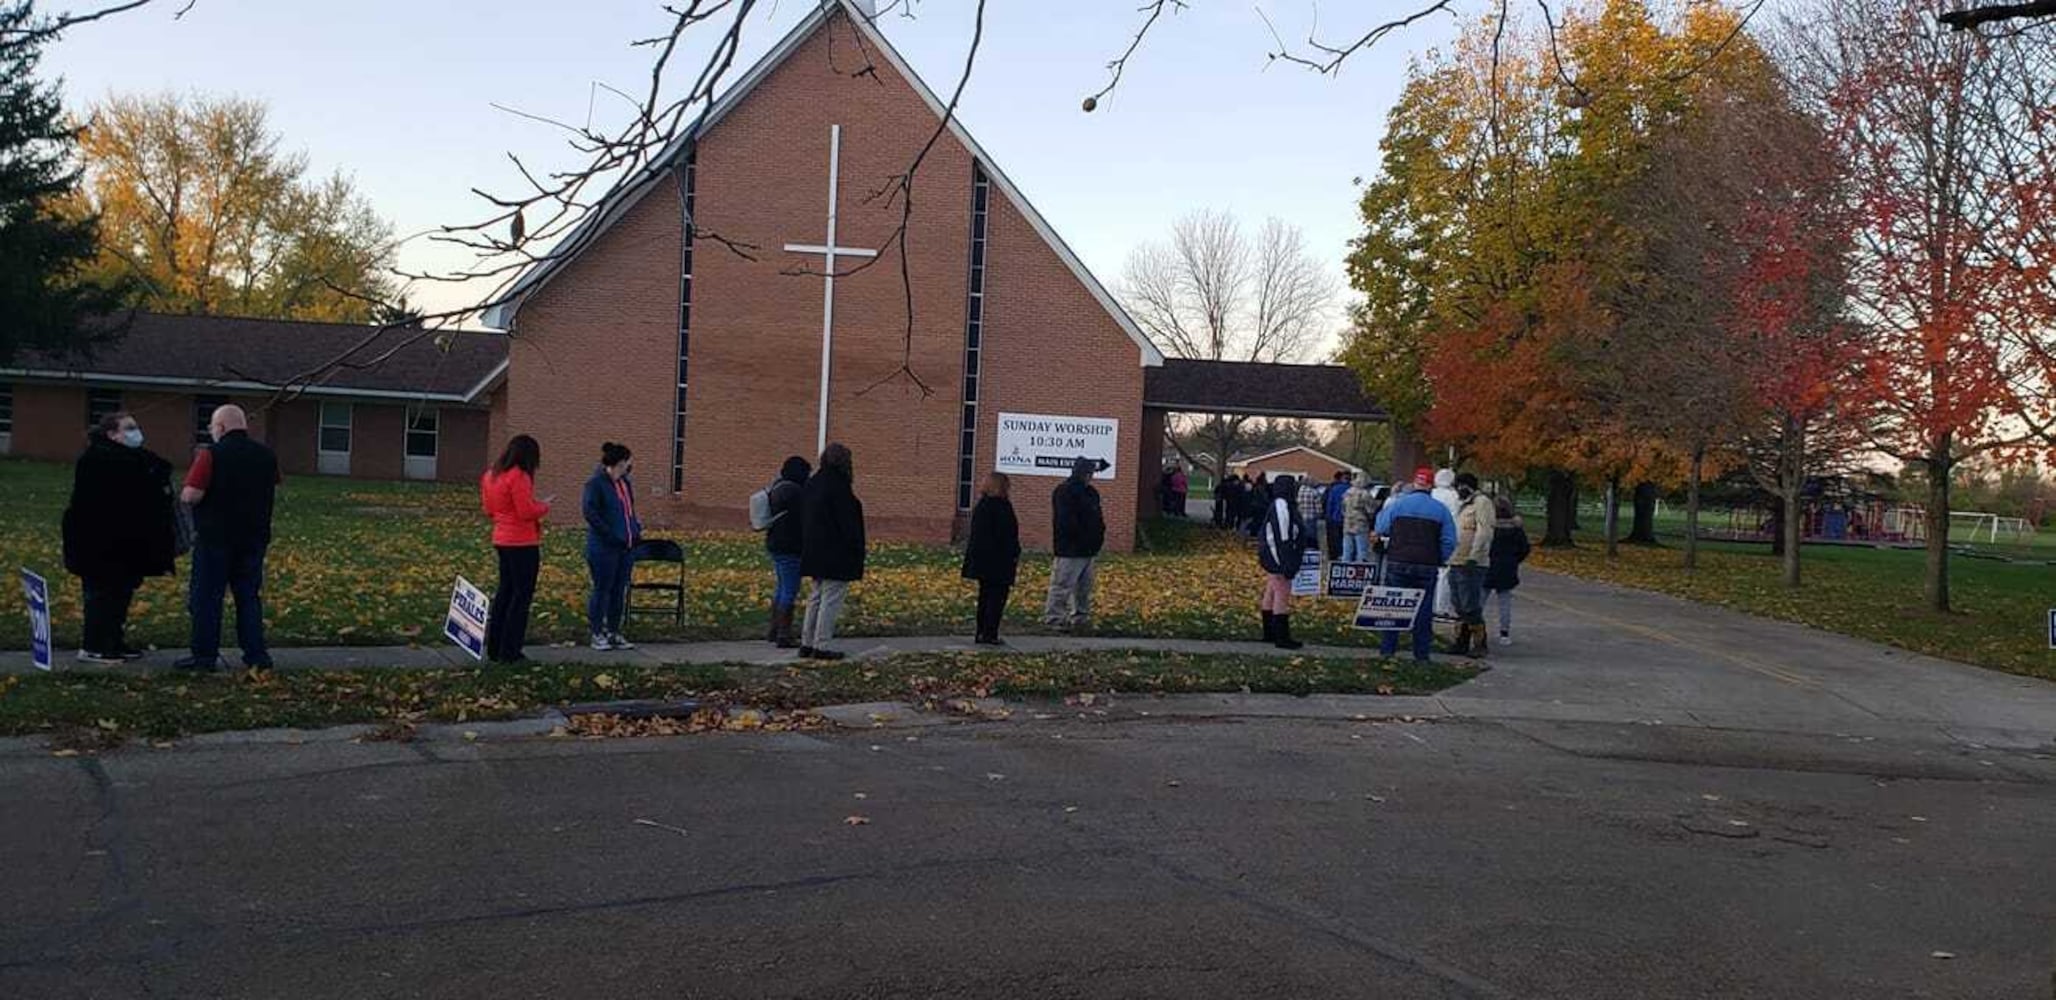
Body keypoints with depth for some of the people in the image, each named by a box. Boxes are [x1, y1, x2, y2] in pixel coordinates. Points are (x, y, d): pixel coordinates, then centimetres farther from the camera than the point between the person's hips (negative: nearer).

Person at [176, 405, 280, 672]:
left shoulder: (211, 454, -12)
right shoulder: (267, 456, 5)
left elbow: (192, 495, -17)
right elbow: (274, 492, 17)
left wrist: (182, 494, 4)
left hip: (215, 537, -5)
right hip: (254, 537, 5)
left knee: (207, 598, 4)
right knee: (249, 597, 11)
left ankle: (205, 656, 7)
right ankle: (256, 655, 9)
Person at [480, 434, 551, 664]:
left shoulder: (491, 476, 9)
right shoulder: (519, 477, -18)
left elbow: (489, 509, 15)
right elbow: (527, 511, -21)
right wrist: (544, 506, -2)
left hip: (502, 540, 9)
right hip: (523, 543, -9)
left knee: (504, 592, 16)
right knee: (522, 595, -1)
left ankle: (494, 648, 20)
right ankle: (510, 651, 1)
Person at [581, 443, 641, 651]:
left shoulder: (626, 482, 13)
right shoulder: (596, 483, -11)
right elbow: (589, 511, -18)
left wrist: (636, 529, 10)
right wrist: (609, 534, -19)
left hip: (626, 546, 8)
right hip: (604, 547, -8)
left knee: (620, 590, 11)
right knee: (602, 589, 0)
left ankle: (614, 632, 20)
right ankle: (598, 634, 9)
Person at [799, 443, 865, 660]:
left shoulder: (812, 485, 12)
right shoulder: (838, 487, -16)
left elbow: (804, 520, 16)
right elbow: (847, 522, -18)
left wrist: (808, 549, 20)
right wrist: (856, 552, -13)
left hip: (814, 551, 9)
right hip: (836, 556, -9)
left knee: (815, 598, 16)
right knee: (831, 600, -3)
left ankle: (806, 643, 18)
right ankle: (820, 646, -3)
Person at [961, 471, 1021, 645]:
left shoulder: (981, 505, 10)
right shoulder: (1002, 506, -14)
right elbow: (1008, 534, -16)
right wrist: (1015, 554, -6)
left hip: (981, 558, 8)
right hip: (999, 560, -8)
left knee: (985, 595, 13)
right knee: (997, 596, -3)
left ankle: (981, 633, 16)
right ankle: (990, 634, -6)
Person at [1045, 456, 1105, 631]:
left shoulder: (1091, 493, 17)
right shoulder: (1065, 492, -12)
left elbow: (1097, 519, 20)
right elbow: (1066, 522, -19)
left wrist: (1098, 538, 6)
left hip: (1088, 550, 9)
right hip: (1070, 549, -9)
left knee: (1084, 586, 15)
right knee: (1063, 584, -8)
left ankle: (1080, 616, 23)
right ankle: (1053, 617, -4)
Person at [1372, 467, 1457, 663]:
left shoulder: (1397, 503, -2)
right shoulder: (1440, 509, 1)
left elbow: (1381, 529, 3)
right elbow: (1449, 541, 1)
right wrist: (1439, 560, 13)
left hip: (1398, 563, 0)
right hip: (1427, 566, 1)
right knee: (1423, 609, 7)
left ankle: (1387, 648, 7)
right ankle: (1422, 653, 9)